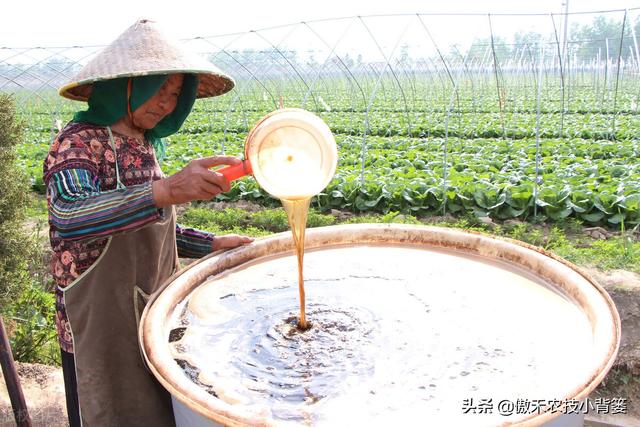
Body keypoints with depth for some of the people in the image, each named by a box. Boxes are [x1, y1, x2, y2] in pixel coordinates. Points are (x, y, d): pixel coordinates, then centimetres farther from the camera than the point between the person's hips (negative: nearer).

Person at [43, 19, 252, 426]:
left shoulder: (144, 144, 7)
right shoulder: (79, 142, -15)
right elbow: (68, 218, -36)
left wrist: (212, 244, 8)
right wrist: (168, 190, -48)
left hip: (151, 316, 7)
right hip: (102, 325, -7)